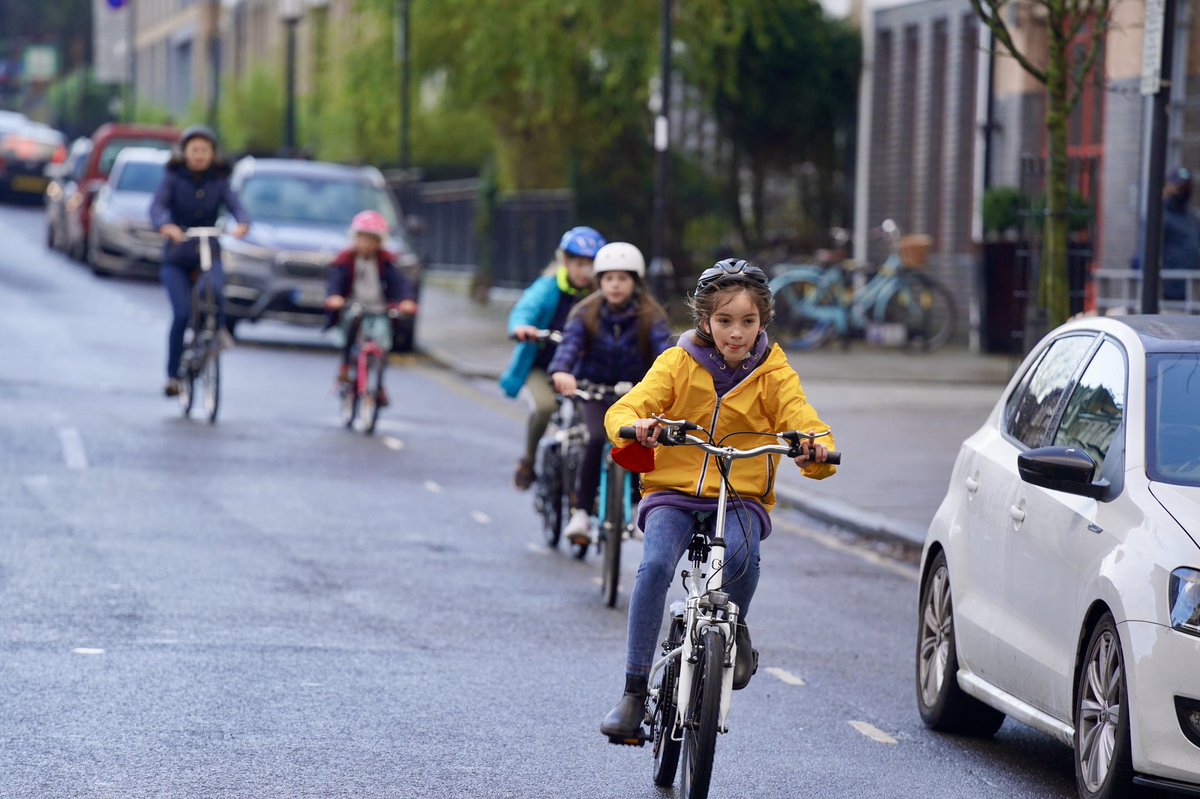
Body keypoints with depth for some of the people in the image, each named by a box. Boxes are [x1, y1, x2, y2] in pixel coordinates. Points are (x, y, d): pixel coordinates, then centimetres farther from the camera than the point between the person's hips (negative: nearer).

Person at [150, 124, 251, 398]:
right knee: (182, 313, -16)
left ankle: (219, 330, -3)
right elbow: (157, 205, -17)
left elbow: (235, 205, -11)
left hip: (209, 254, 1)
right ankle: (173, 375, -3)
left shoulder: (219, 181, 4)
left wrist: (242, 224, -35)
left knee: (212, 289, -32)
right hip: (176, 256, -1)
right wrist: (165, 226, -40)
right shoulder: (173, 178, -1)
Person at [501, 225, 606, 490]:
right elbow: (527, 308, -29)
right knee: (545, 404, -29)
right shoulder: (549, 287, -12)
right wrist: (520, 327, -53)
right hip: (540, 366, -2)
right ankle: (528, 460, -3)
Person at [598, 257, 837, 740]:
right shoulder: (679, 363, 1)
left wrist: (817, 454, -33)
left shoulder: (774, 375, 3)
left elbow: (803, 424, -8)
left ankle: (734, 627, 0)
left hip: (742, 498, 0)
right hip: (673, 490, 0)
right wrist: (634, 427, -32)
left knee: (741, 554, -34)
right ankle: (634, 691, -19)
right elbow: (624, 410, -7)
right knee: (655, 566, -27)